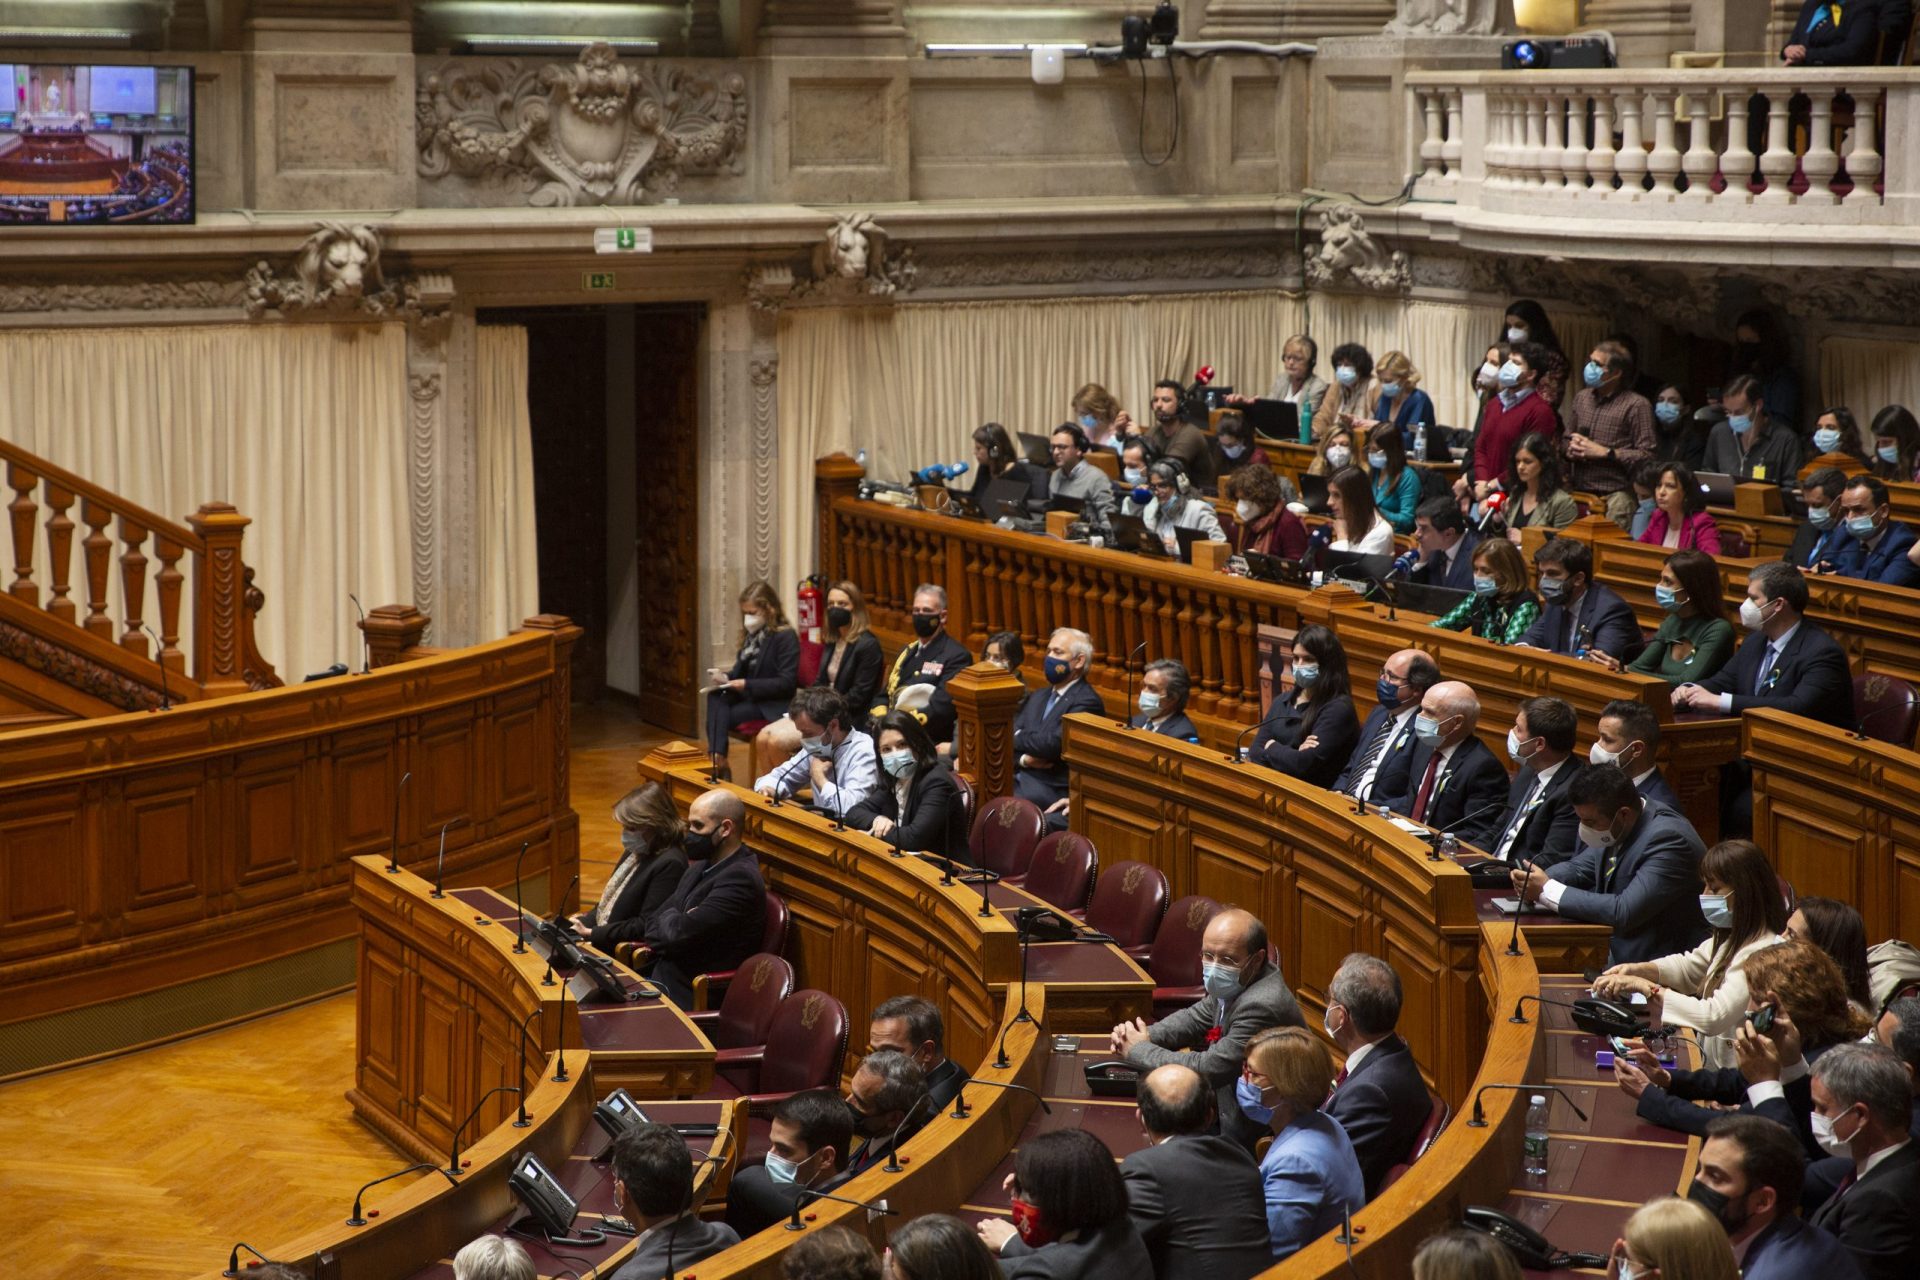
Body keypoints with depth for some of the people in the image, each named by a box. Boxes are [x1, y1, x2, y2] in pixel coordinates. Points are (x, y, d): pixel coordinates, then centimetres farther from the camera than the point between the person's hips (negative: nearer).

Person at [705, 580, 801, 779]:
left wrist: (746, 685, -21)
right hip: (749, 696, 7)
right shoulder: (752, 635, 12)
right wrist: (726, 677, -6)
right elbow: (741, 670, 19)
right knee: (715, 697, -25)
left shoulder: (786, 637, -11)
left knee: (721, 717, -25)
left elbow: (786, 684, -17)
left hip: (773, 704, -7)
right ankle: (717, 758, -36)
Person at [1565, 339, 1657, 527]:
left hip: (1614, 495, -5)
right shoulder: (1582, 397, 15)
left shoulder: (1636, 405, -5)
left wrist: (1605, 453, -13)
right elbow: (1566, 439, 25)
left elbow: (1646, 455, -11)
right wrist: (1570, 448, 2)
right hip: (1579, 492, 5)